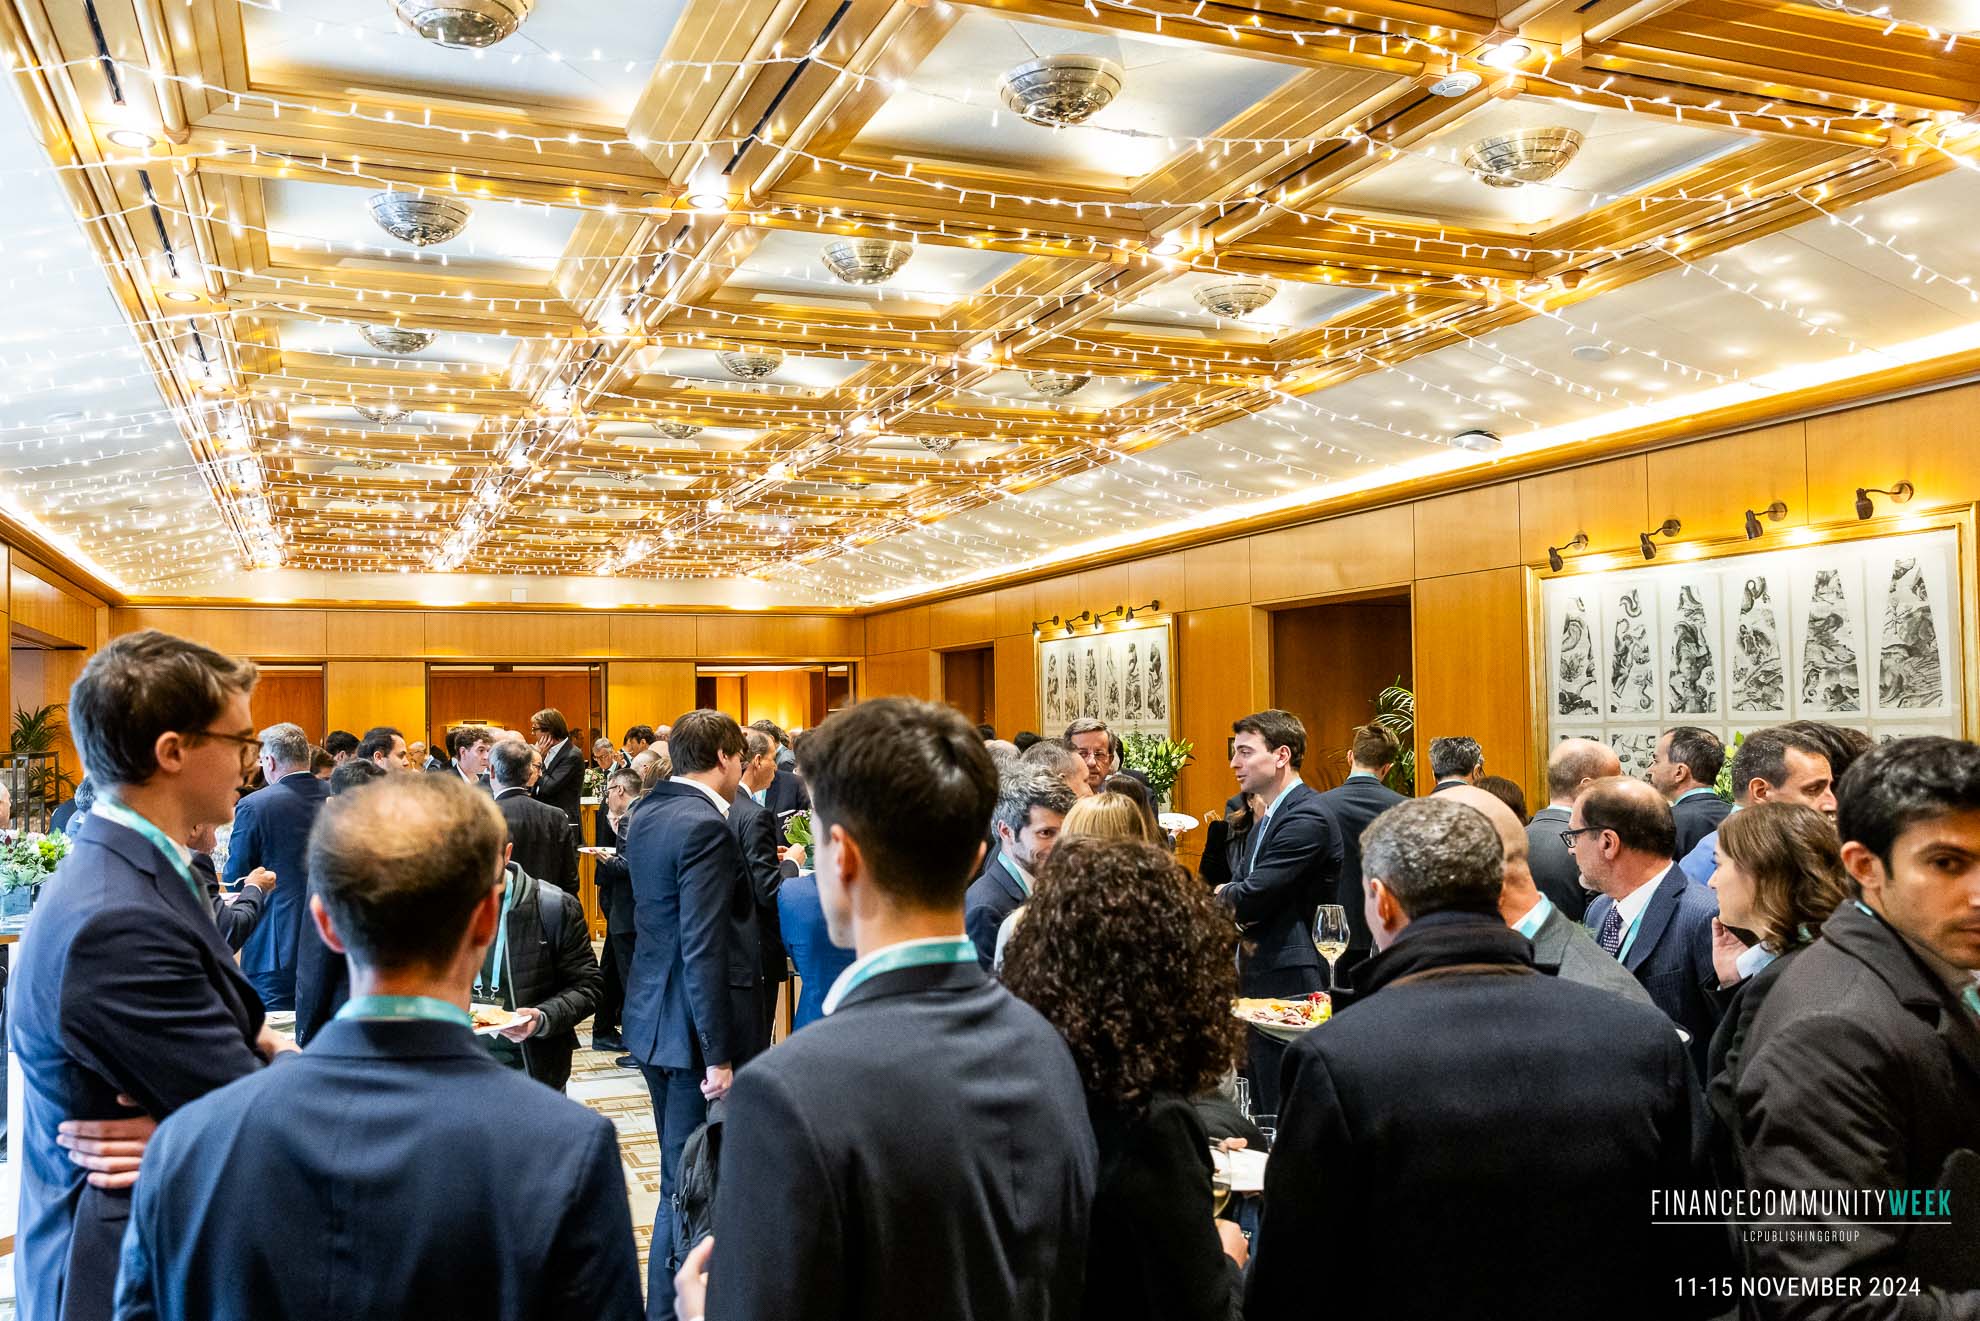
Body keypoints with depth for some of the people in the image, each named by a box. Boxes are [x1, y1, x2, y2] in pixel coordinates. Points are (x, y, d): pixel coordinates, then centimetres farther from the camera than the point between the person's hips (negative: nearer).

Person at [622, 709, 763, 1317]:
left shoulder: (648, 812, 8)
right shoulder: (705, 827, -21)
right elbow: (703, 951, -24)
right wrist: (718, 1056, -22)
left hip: (652, 1016, 10)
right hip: (692, 1025, -10)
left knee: (680, 1170, 21)